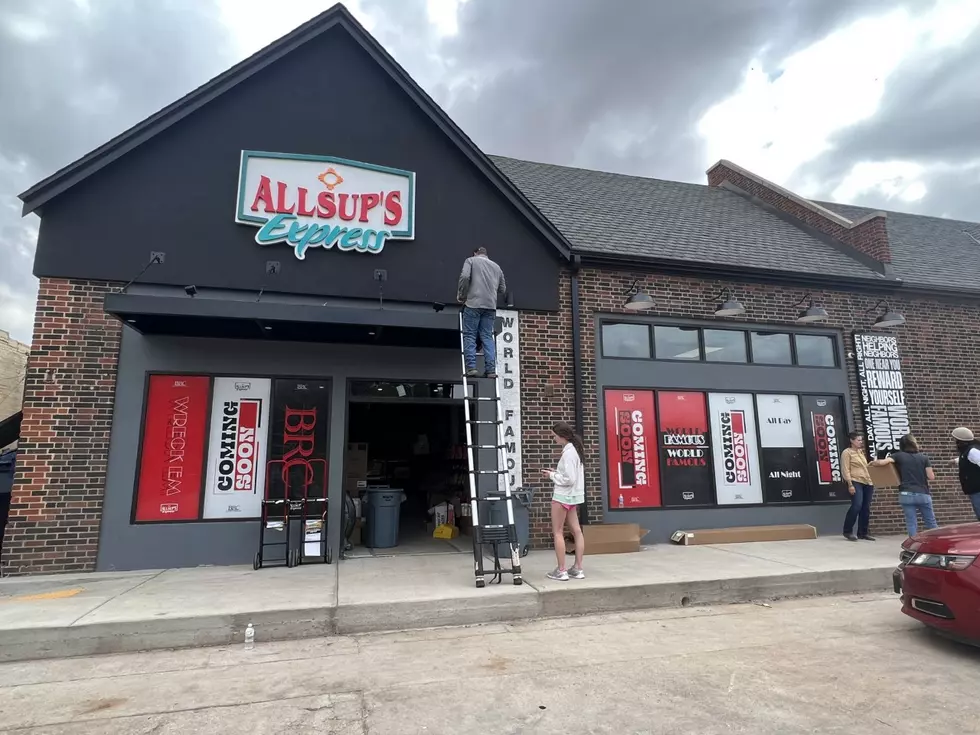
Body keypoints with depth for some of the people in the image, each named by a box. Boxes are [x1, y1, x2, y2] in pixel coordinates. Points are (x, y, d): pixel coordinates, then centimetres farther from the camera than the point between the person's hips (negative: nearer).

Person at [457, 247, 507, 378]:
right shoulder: (496, 266, 23)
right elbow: (502, 289, 20)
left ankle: (471, 367, -9)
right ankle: (491, 369, -4)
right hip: (491, 306, 4)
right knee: (487, 337, 4)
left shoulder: (471, 260, 10)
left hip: (473, 304, -4)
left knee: (469, 336, 0)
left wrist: (461, 295, 4)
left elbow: (464, 277, -7)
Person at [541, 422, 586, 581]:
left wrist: (552, 475, -12)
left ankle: (561, 570, 5)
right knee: (576, 531, 9)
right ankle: (578, 569, 14)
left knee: (558, 532, 1)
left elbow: (569, 479, -23)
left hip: (562, 496, -9)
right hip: (572, 496, 9)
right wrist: (556, 473, 5)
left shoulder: (568, 453, -20)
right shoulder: (575, 449, 9)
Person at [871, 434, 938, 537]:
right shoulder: (924, 458, 5)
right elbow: (931, 477, 1)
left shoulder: (898, 456, 0)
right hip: (923, 494, 2)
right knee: (931, 522, 13)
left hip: (907, 494, -2)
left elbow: (882, 462, -13)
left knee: (911, 523, 1)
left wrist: (873, 463, 6)